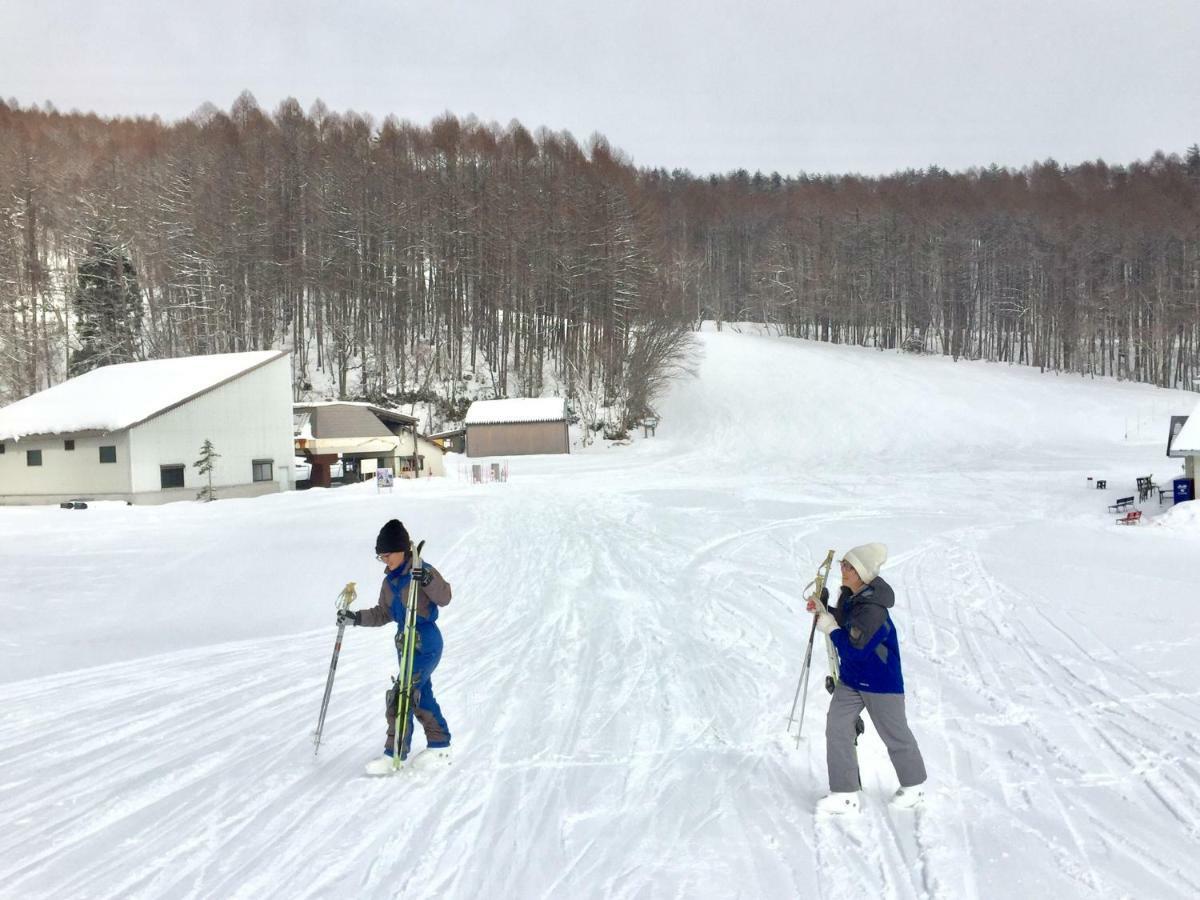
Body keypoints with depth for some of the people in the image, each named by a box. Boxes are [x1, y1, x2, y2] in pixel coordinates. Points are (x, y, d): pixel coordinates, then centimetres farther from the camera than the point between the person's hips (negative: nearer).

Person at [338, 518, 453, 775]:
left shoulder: (423, 571, -14)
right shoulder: (390, 580, 8)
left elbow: (444, 598, -22)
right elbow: (383, 614, 15)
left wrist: (429, 581, -38)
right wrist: (356, 618, 3)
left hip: (426, 643, -9)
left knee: (401, 696, -10)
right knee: (421, 696, 17)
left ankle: (395, 755, -2)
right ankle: (440, 747, 31)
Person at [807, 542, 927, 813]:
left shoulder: (873, 610, -31)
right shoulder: (850, 595, -3)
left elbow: (855, 650, -30)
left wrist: (830, 628, -19)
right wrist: (824, 611, -2)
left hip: (880, 682, -8)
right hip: (850, 678, 8)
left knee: (895, 734, 12)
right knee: (836, 727, 2)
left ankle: (914, 786, 36)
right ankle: (845, 793, 10)